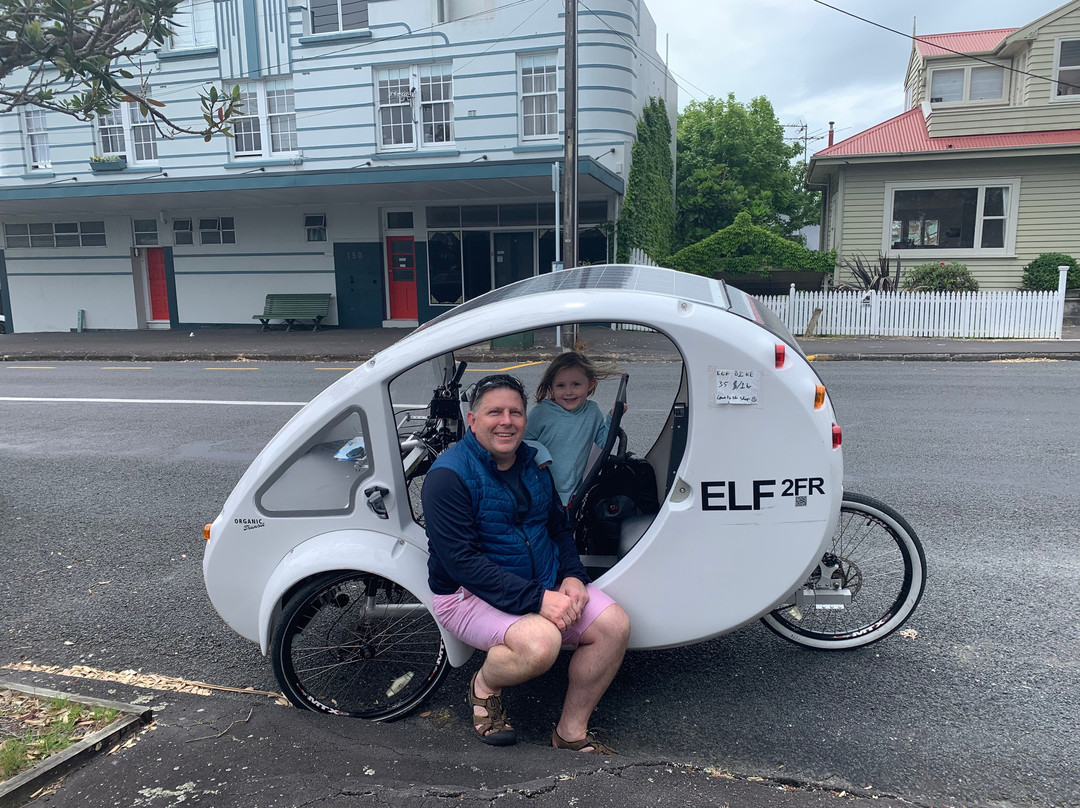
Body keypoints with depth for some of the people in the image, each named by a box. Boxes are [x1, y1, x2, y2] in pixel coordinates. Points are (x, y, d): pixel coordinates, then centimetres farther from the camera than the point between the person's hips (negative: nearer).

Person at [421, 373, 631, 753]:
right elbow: (462, 561, -23)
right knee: (541, 642, -34)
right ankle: (483, 686, 1)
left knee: (615, 624, -12)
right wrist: (537, 599, -28)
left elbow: (559, 526, 16)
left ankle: (571, 732, 5)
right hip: (471, 594, -7)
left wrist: (573, 576, -5)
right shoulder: (450, 475, -16)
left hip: (546, 584, 7)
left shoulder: (535, 462, 7)